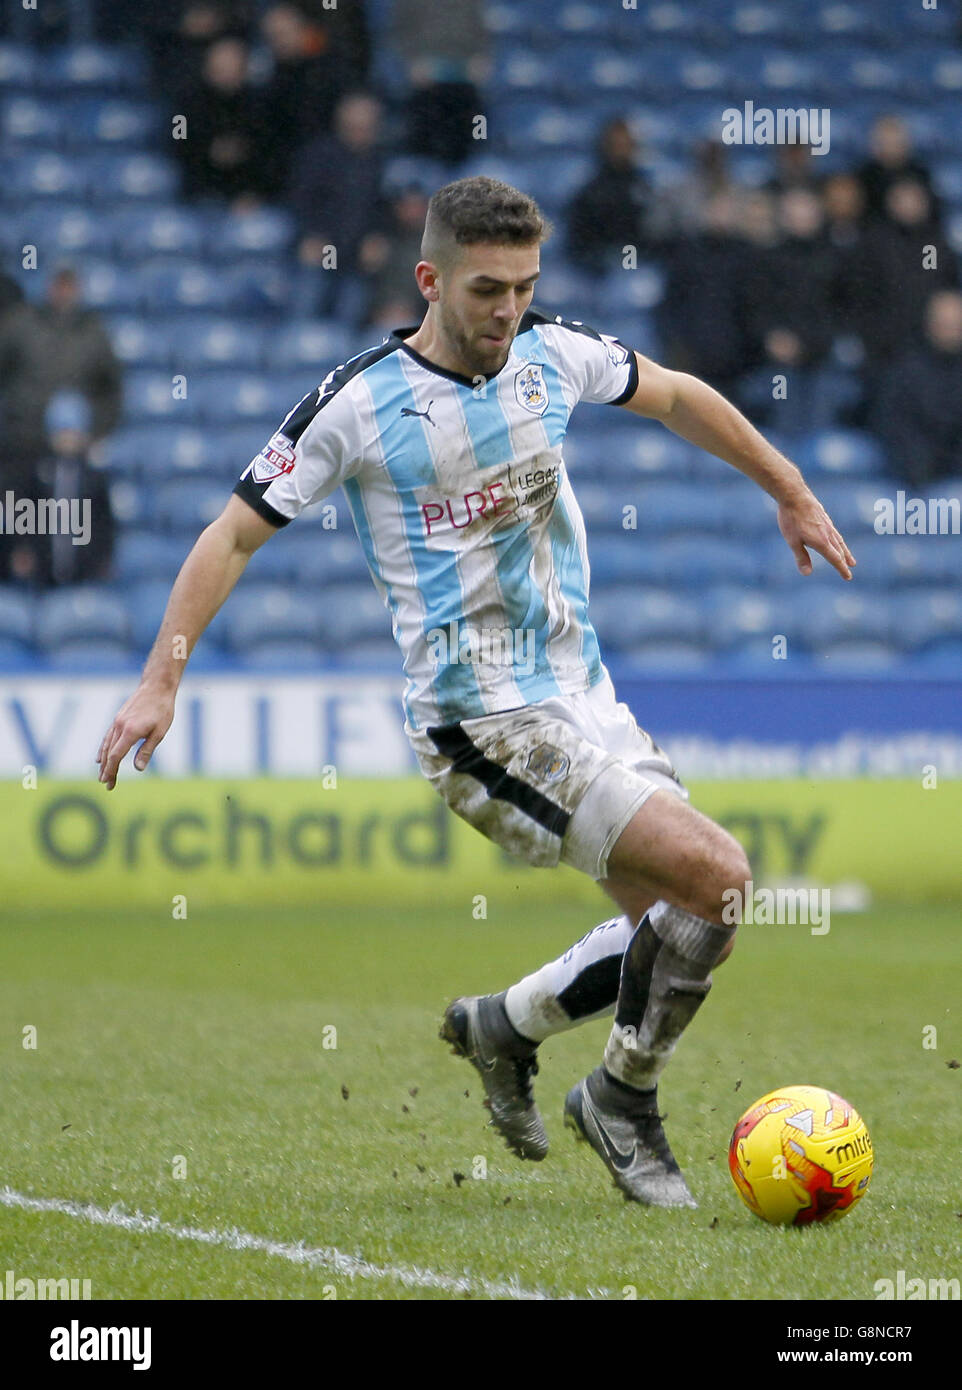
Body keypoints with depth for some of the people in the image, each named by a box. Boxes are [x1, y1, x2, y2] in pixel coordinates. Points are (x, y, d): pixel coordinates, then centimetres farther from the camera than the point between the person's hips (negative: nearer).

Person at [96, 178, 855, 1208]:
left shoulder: (553, 354, 4)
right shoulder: (358, 404, -11)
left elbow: (676, 397, 23)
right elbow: (236, 534, -4)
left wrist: (791, 494, 29)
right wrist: (161, 679, -10)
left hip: (584, 696, 7)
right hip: (484, 726, -7)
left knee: (681, 931, 3)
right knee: (716, 874, -19)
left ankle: (503, 1025, 27)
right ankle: (622, 1100, 1)